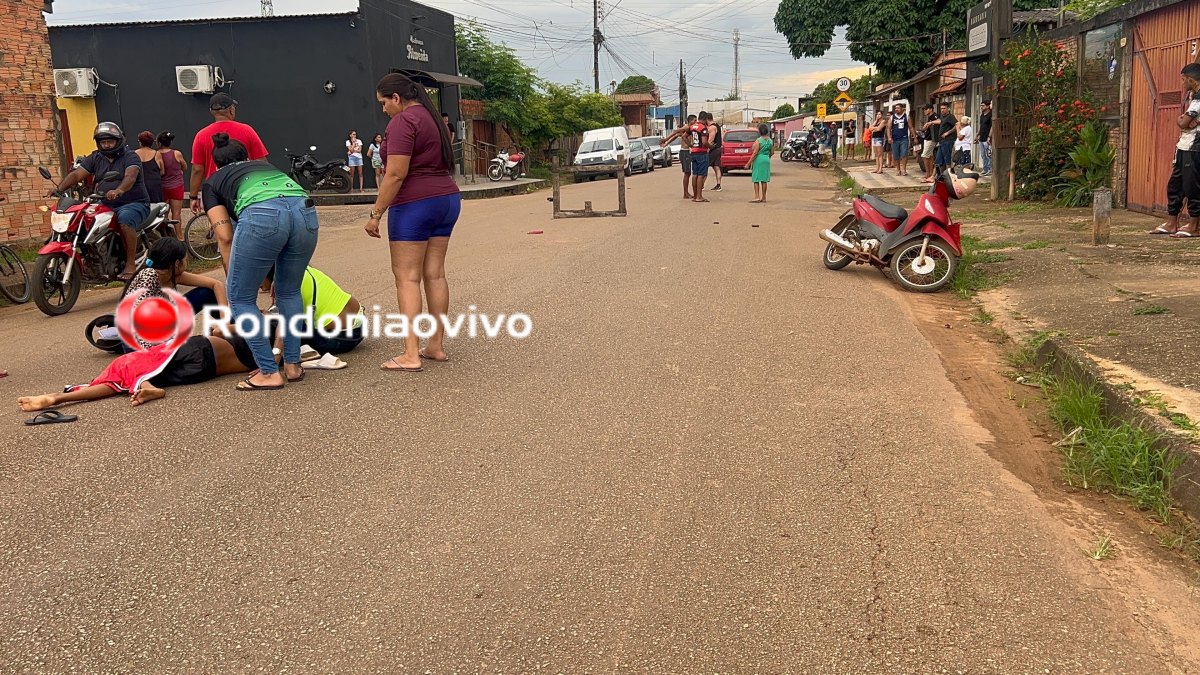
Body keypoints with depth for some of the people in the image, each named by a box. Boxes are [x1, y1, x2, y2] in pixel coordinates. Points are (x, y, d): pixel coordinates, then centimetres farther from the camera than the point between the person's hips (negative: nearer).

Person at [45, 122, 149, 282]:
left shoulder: (130, 156, -6)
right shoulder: (95, 158, 12)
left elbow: (130, 176, -26)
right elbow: (76, 174, 1)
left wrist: (119, 191, -47)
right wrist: (59, 188, -18)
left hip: (134, 203, -6)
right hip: (107, 206, 6)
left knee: (125, 218, -38)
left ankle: (131, 265, -34)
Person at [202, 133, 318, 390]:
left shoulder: (213, 182, 29)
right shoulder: (267, 166, 40)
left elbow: (225, 235, 17)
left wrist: (237, 278, 26)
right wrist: (279, 271, 44)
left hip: (262, 215, -4)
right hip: (305, 210, 4)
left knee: (241, 298, 11)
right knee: (289, 292, 24)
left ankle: (269, 373, 10)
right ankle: (293, 366, 26)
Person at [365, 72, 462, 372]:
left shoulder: (403, 121, -12)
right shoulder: (433, 118, 17)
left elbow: (395, 174, -19)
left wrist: (376, 213, -15)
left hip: (415, 204, -9)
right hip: (447, 199, 9)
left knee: (407, 278, -7)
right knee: (435, 273, 11)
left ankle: (411, 355, -11)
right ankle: (437, 345, 14)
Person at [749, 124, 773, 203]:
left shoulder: (758, 141, -12)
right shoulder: (770, 141, 6)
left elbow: (755, 153, -16)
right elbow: (771, 153, 10)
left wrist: (749, 163, -13)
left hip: (758, 160, -6)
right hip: (767, 160, 6)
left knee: (756, 179, -4)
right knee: (764, 180, 9)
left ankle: (757, 197, -9)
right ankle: (764, 197, 12)